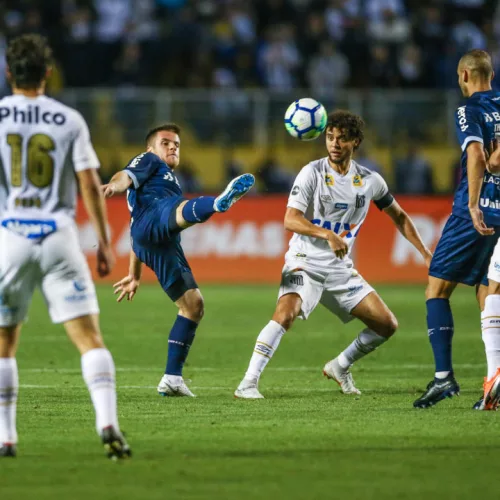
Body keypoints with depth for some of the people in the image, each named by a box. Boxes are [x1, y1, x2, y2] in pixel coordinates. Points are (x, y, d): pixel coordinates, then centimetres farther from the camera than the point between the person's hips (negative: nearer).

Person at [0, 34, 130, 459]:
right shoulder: (69, 120, 3)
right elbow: (90, 185, 1)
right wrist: (104, 241, 7)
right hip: (58, 234, 0)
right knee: (89, 336, -2)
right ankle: (107, 423, -19)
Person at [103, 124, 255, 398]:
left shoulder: (168, 178, 48)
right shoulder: (149, 162, 23)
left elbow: (139, 233, 48)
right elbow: (126, 176, -1)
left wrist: (134, 275, 48)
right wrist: (114, 184, -25)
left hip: (162, 249, 8)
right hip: (153, 217, -8)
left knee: (193, 305, 5)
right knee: (187, 210, -40)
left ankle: (172, 378, 3)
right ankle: (220, 202, -79)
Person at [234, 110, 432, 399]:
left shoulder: (370, 180, 2)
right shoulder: (313, 173, -11)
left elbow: (399, 215, 17)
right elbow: (291, 220, -20)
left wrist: (426, 253, 10)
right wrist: (327, 234, -35)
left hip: (341, 269, 5)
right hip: (305, 263, -5)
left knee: (387, 325, -1)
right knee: (286, 313, -31)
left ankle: (340, 367, 22)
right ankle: (248, 383, -28)